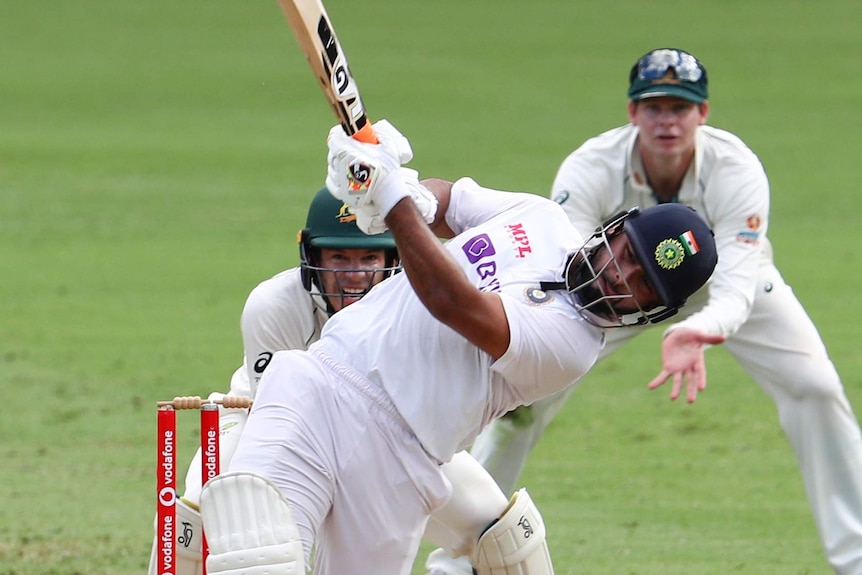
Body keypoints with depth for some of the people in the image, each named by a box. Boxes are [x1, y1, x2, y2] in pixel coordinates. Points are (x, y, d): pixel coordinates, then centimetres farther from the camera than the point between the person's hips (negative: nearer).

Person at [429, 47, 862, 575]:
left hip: (717, 278, 0)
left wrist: (698, 333, -68)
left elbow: (736, 292, -45)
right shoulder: (589, 170, -34)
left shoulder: (737, 170, -36)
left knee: (814, 386, -15)